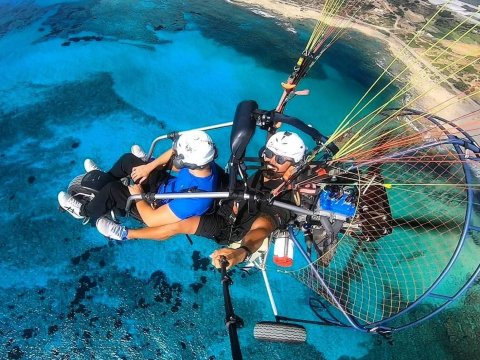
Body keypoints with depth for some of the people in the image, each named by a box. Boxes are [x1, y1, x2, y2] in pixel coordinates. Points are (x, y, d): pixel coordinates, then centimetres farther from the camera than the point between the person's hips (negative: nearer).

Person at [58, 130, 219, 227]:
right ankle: (103, 178, 44)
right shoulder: (205, 161, -24)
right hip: (166, 183, 7)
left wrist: (138, 195, -19)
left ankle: (84, 212, 20)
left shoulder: (195, 199, -44)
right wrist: (149, 166, -7)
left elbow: (151, 220, -34)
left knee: (111, 189, -14)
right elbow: (174, 152, -2)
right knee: (127, 159, 11)